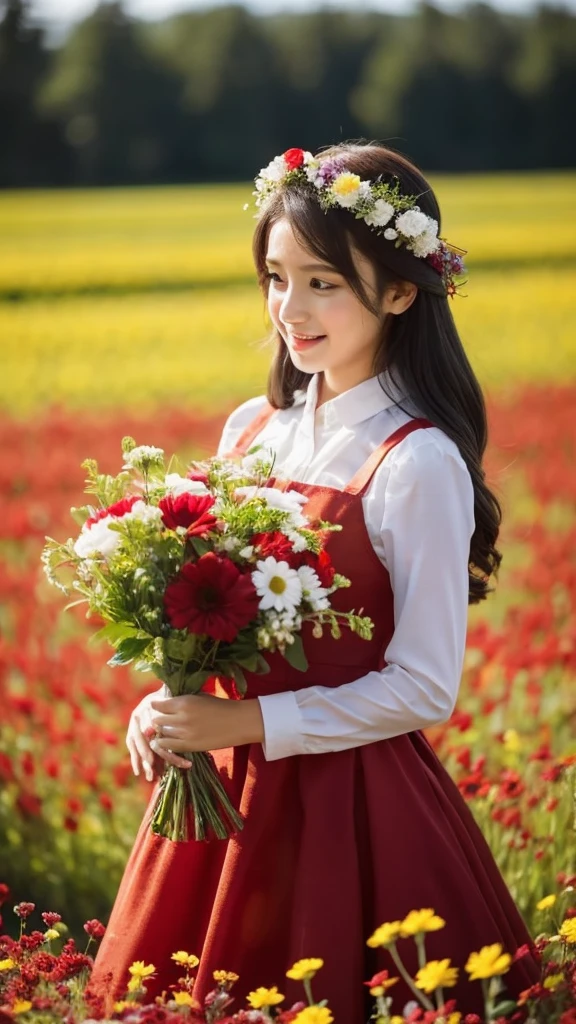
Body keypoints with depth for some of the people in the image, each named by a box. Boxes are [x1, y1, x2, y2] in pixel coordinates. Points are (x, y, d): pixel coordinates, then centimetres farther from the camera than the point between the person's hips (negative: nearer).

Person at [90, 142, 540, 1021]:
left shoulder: (418, 462, -15)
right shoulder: (249, 431, 5)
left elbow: (424, 689, -15)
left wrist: (248, 724, -18)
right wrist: (167, 702, -5)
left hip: (352, 798, -6)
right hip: (228, 789, 6)